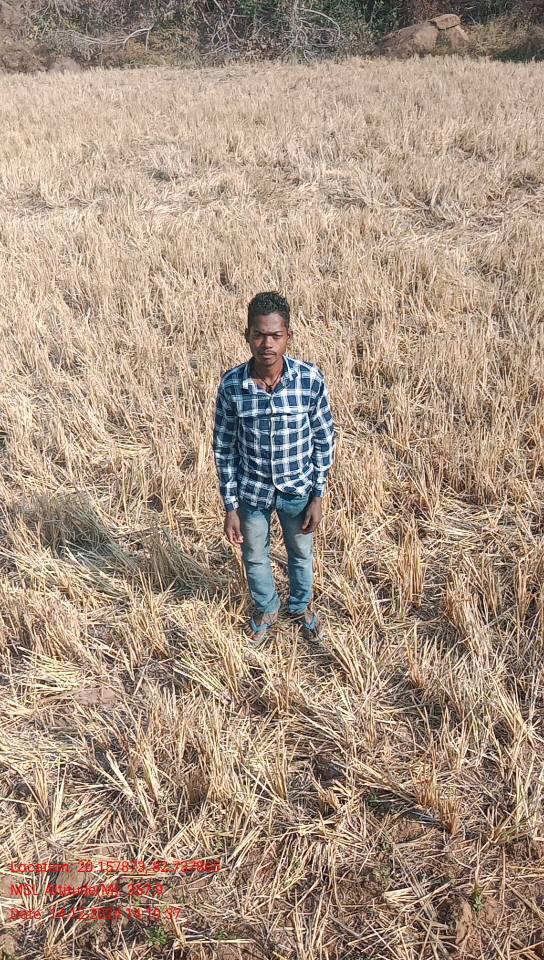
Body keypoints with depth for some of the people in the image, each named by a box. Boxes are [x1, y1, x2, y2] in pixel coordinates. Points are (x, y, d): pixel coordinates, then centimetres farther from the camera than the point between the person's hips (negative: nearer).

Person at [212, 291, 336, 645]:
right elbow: (224, 448, -7)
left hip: (298, 488, 0)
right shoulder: (231, 384, -18)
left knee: (301, 554, 24)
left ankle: (302, 606, 54)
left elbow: (325, 439, -8)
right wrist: (231, 506, -6)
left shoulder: (311, 378, -20)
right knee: (255, 557, 23)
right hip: (252, 490, 1)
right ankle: (266, 609, 53)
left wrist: (317, 496, -7)